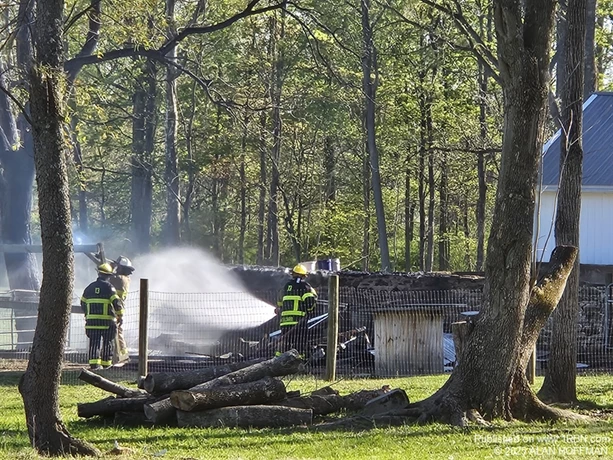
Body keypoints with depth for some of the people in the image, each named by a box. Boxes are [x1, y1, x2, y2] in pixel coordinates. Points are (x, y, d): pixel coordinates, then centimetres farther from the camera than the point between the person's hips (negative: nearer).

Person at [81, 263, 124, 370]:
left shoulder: (90, 287, 10)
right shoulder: (109, 287, -6)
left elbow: (83, 303, 20)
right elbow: (117, 302, -12)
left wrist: (87, 314, 35)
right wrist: (120, 316, 0)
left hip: (92, 320, 3)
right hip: (107, 320, -3)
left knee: (94, 342, 2)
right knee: (107, 342, 9)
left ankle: (94, 362, -9)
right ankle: (106, 362, 14)